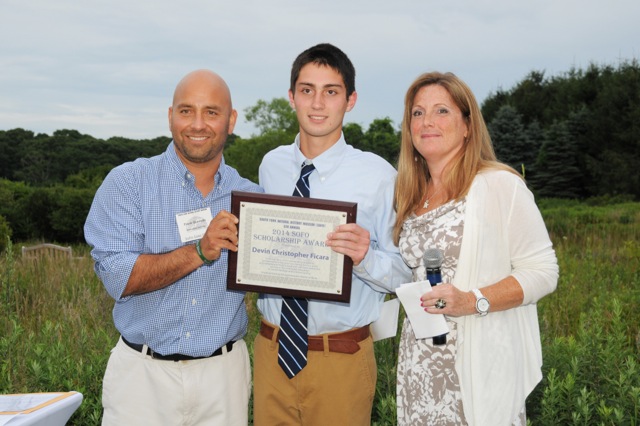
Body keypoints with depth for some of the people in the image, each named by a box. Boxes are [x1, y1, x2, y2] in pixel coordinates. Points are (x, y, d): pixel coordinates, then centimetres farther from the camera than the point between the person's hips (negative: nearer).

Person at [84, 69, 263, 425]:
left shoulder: (250, 196, 2)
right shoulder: (128, 183, -6)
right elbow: (117, 277, -15)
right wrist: (199, 252, -25)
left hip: (224, 371, 2)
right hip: (143, 371, -2)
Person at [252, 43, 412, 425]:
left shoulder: (378, 176, -10)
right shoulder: (271, 166, 3)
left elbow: (407, 273, -9)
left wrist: (366, 257, -28)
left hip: (342, 358, -3)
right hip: (272, 350, 4)